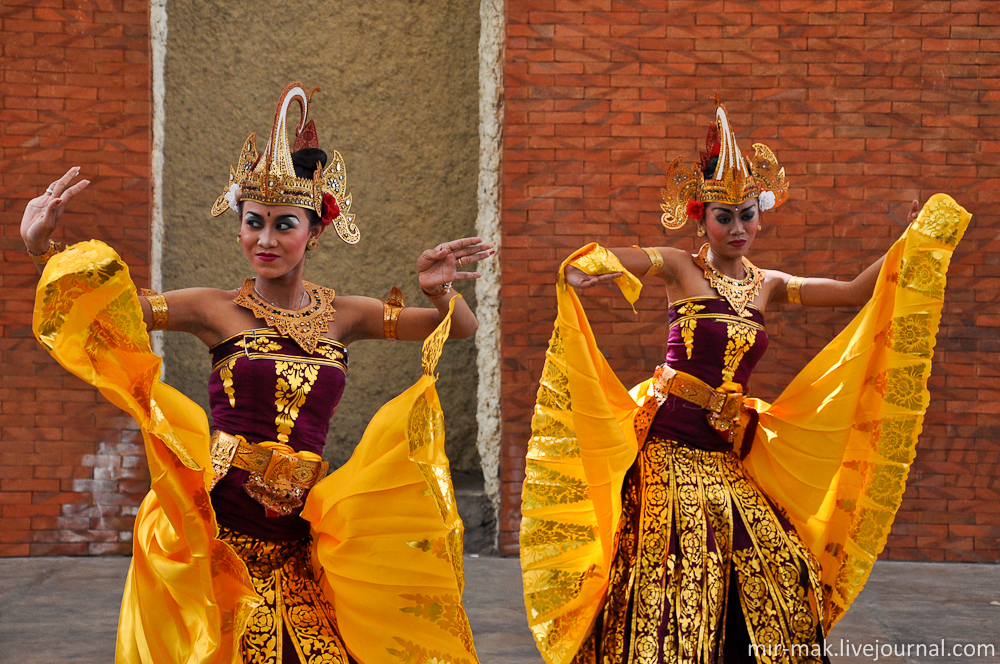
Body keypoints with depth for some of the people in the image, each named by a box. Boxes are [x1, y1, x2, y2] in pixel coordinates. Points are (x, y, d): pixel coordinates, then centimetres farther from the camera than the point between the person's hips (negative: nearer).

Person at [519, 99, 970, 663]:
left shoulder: (769, 285, 12)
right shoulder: (680, 268, -1)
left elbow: (857, 291, 6)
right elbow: (615, 258, -18)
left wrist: (920, 237, -1)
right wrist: (591, 269, -41)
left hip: (729, 453, 5)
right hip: (668, 443, -4)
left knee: (777, 570, -4)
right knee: (679, 582, -12)